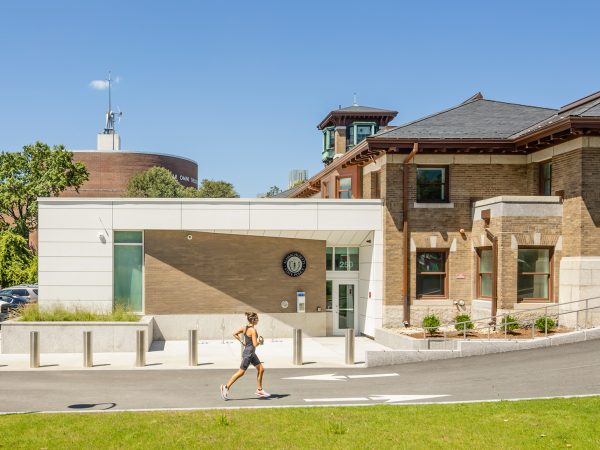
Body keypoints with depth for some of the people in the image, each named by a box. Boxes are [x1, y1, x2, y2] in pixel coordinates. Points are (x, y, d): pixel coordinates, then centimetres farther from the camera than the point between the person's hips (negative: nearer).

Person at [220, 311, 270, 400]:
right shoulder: (253, 330, -21)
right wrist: (260, 341, -6)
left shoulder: (244, 328, 4)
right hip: (248, 354, -10)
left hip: (252, 353, 10)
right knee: (241, 373, -1)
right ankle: (226, 387, 7)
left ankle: (259, 390, 18)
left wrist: (242, 342, 12)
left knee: (261, 369, 12)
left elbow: (235, 334, 11)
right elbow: (255, 344, -24)